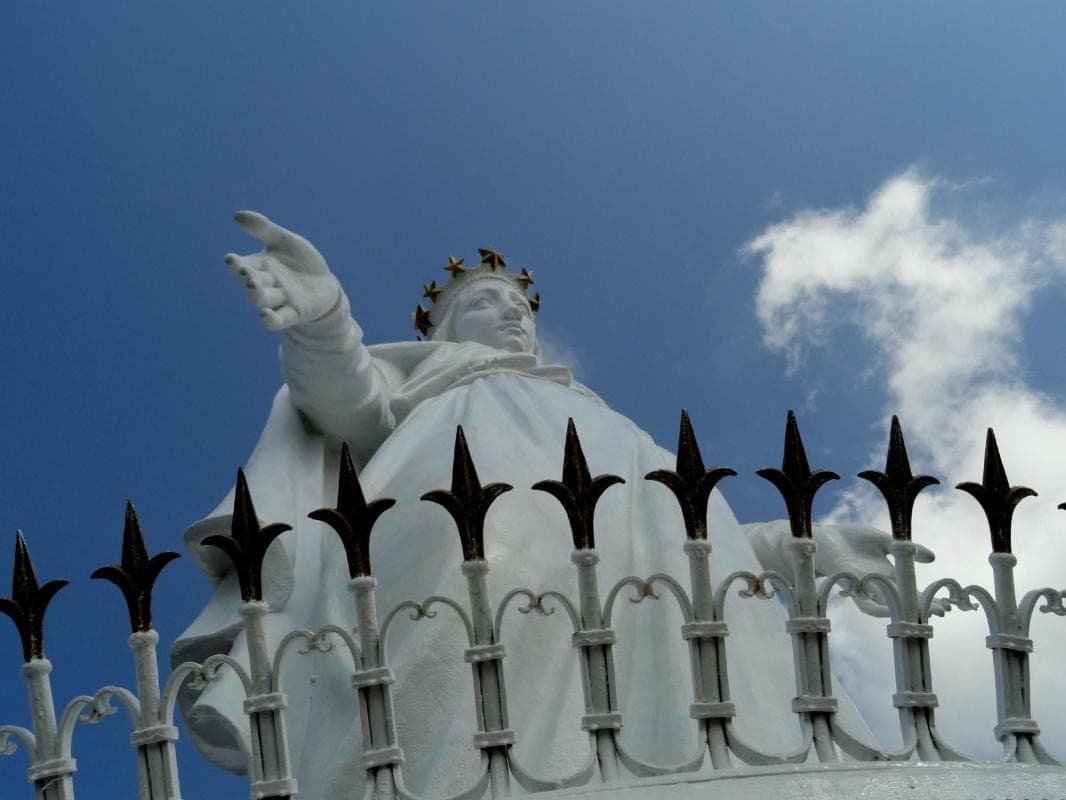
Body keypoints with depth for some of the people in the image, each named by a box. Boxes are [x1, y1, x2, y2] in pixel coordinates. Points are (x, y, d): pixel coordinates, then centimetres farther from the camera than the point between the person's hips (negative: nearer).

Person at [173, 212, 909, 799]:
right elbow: (347, 399, 11)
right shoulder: (421, 373, 35)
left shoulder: (591, 414, 48)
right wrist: (323, 314, -12)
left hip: (637, 520, 4)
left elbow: (678, 526, 42)